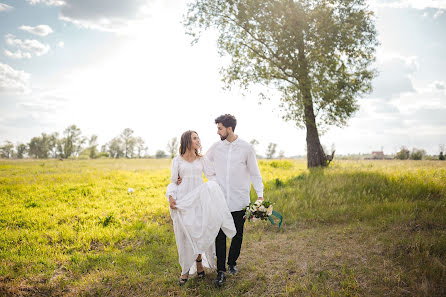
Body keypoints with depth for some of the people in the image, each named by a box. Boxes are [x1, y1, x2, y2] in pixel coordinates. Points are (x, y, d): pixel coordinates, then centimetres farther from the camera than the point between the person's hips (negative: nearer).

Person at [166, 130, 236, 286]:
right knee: (184, 234, 1)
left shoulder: (202, 159, 12)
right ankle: (185, 270, 15)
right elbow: (173, 181, 5)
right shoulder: (177, 160, 7)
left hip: (200, 200, 1)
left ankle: (199, 261, 22)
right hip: (183, 201, -1)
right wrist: (170, 197, -10)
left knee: (200, 233, -3)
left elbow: (212, 176, 9)